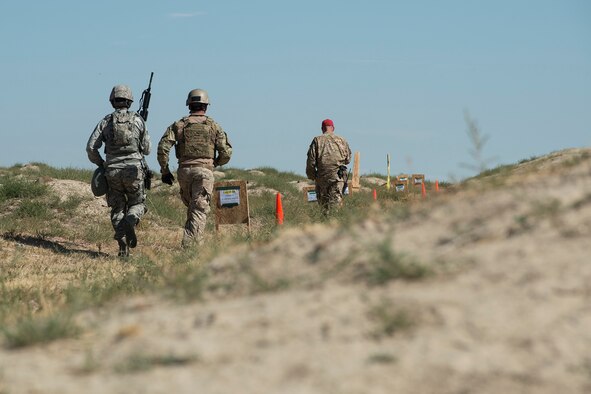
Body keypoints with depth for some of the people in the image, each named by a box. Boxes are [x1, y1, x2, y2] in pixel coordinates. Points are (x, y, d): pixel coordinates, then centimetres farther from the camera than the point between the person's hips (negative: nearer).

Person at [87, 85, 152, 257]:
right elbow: (147, 149, 6)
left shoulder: (105, 121, 3)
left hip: (112, 171, 1)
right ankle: (130, 222, -20)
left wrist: (100, 164, 15)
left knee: (117, 209, 12)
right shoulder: (137, 120, 2)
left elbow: (91, 147, -2)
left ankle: (123, 247, 0)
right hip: (134, 170, -1)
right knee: (137, 204, 14)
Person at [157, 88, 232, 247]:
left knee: (191, 207, 21)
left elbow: (163, 147, -3)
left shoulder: (179, 125, 8)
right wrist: (215, 163, 23)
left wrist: (165, 171, 5)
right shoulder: (213, 126, 6)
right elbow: (226, 152, 2)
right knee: (200, 210, -5)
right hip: (204, 170, -2)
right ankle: (190, 243, -18)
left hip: (184, 170, 2)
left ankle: (193, 239, 19)